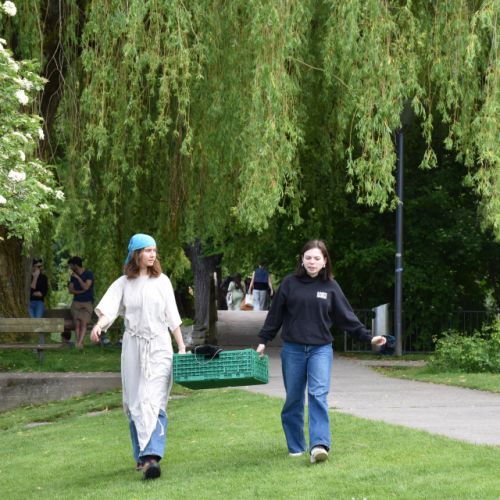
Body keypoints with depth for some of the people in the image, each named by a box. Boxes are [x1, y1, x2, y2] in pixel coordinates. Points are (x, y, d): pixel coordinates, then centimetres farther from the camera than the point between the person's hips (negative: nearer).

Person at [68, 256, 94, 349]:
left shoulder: (89, 274, -1)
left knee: (84, 323, -21)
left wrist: (78, 278, -12)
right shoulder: (73, 276, 14)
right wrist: (81, 291, -7)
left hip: (87, 303, -4)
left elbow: (86, 287, -13)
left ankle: (80, 343, -33)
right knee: (77, 323, -14)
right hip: (76, 302, 4)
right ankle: (78, 343, -18)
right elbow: (70, 290, 7)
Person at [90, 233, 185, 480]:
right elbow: (108, 309, -8)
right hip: (132, 348, 1)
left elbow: (172, 318, 10)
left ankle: (152, 457, -24)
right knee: (135, 404, 5)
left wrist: (182, 347, 8)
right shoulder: (123, 283, 6)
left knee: (154, 403, -13)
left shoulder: (162, 281, 6)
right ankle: (141, 456, 16)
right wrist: (99, 325, -29)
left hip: (159, 347, -1)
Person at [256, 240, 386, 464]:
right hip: (292, 350, 1)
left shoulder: (330, 287, 5)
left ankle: (319, 445, -25)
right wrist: (263, 340, 6)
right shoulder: (290, 283, 2)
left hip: (321, 349, -1)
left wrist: (368, 337, 3)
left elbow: (347, 317, 8)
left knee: (318, 395, -16)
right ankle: (295, 446, 19)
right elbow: (275, 314, 7)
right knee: (293, 399, 7)